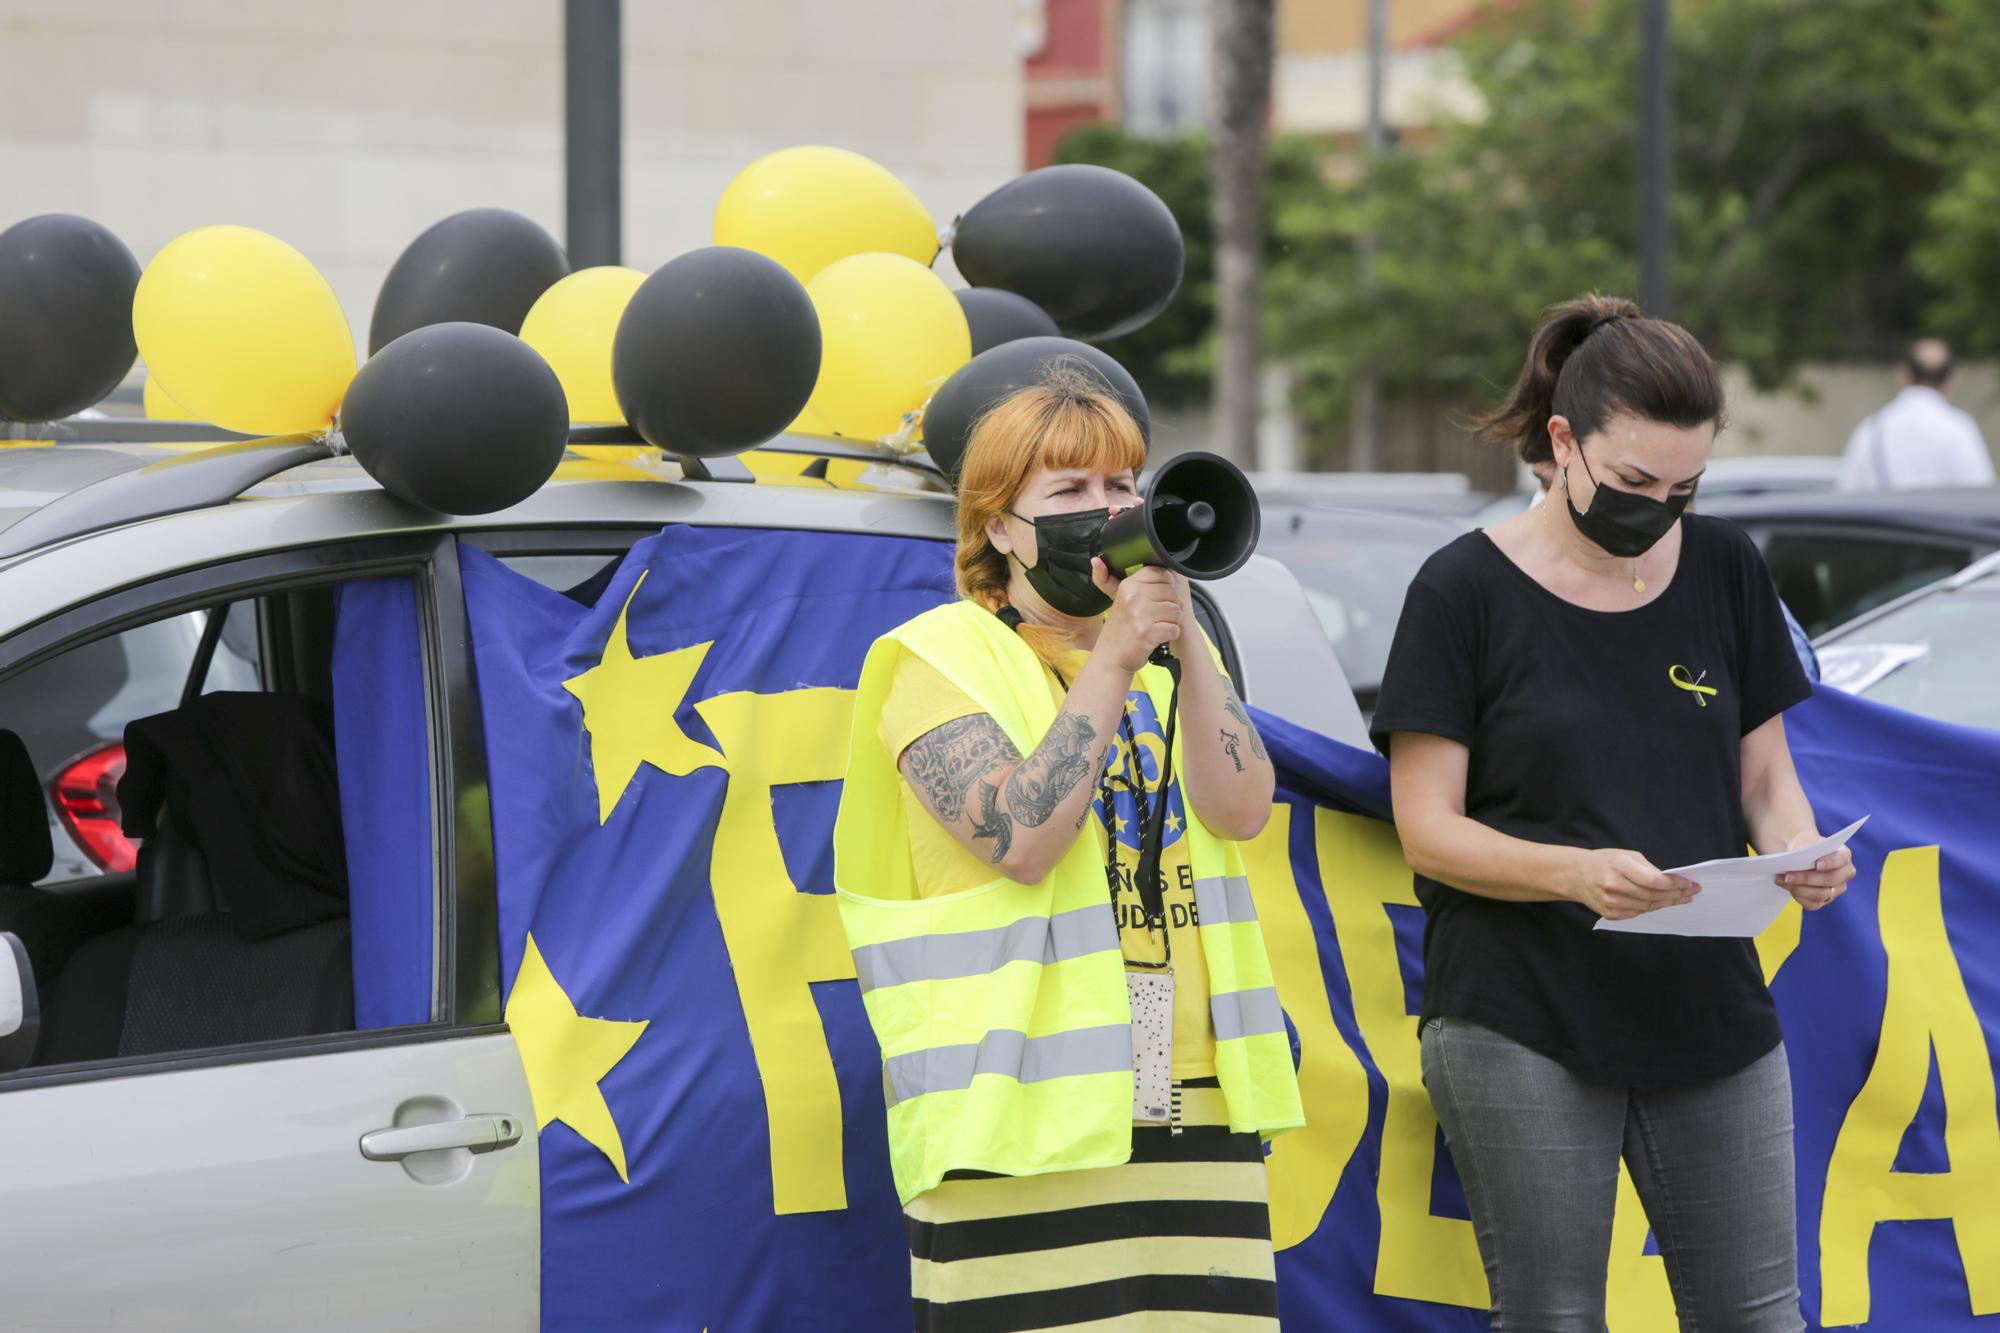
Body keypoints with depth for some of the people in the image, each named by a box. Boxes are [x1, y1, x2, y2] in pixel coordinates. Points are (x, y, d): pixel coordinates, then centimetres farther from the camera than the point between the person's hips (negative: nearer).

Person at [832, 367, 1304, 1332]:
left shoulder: (1172, 659, 18)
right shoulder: (943, 659, 1)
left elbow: (1241, 810, 1)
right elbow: (1019, 841, -14)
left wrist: (1183, 645, -8)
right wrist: (1112, 661, -13)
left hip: (1191, 1104, 5)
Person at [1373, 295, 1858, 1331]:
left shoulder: (1725, 571, 8)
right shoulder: (1465, 590, -4)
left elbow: (1763, 776, 14)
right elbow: (1429, 831, -7)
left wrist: (1799, 851, -10)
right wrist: (1576, 871, -24)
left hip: (1711, 1012, 4)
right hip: (1521, 1028, -4)